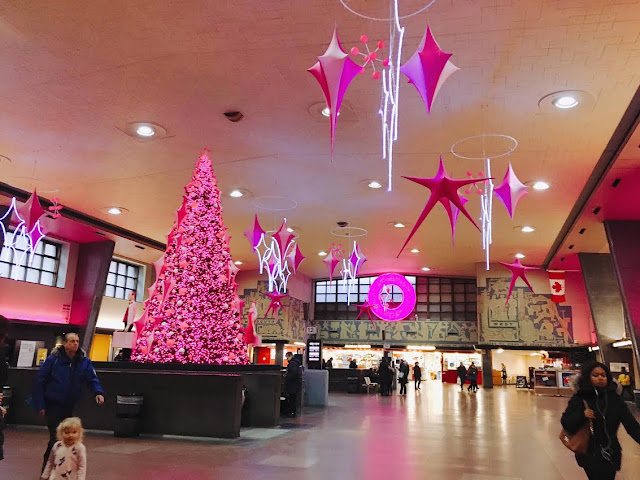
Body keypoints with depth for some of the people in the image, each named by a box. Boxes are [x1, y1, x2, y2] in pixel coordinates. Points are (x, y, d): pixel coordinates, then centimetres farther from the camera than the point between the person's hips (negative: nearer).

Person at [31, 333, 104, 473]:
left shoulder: (84, 361, -3)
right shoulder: (53, 359, -11)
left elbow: (92, 379, -6)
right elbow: (40, 381, -8)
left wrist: (98, 392, -26)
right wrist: (40, 404, -10)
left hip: (69, 406, 4)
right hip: (52, 405, -4)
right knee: (56, 437, -7)